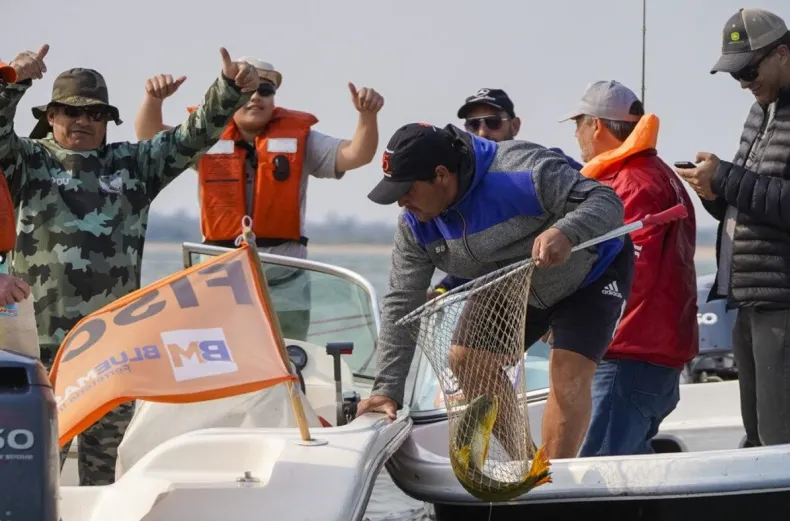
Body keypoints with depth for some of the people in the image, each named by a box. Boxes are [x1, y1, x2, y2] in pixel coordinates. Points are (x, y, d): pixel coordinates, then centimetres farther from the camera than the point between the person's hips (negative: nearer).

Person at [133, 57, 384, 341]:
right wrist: (154, 99, -22)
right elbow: (150, 137, 0)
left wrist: (367, 116, -22)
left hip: (284, 281, 0)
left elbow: (355, 155, -2)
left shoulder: (298, 138, 5)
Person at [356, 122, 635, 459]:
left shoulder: (520, 171, -40)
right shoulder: (415, 224, -17)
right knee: (466, 361, 0)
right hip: (514, 288, 7)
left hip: (592, 271, -7)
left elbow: (608, 202, -40)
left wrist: (565, 234, -62)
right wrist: (387, 388, -20)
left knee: (568, 375, -22)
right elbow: (402, 303, -14)